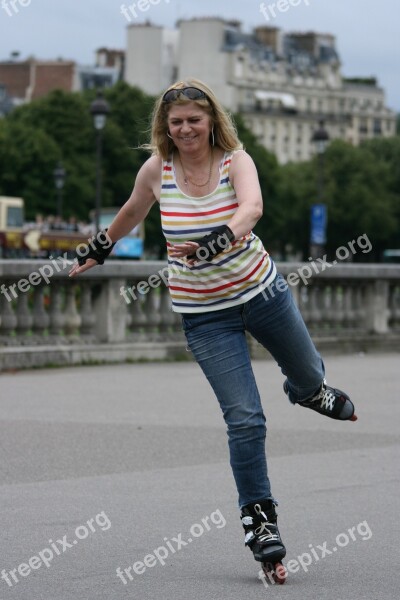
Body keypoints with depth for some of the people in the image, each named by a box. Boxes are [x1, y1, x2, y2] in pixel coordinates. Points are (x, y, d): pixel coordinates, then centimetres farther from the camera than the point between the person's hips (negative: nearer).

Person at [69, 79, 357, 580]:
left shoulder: (235, 161, -15)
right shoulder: (157, 169, -9)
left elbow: (252, 206, -37)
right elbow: (133, 212, 13)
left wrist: (220, 238, -56)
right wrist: (101, 250, 26)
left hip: (262, 291, 1)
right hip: (204, 314, 0)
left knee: (308, 373, 23)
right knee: (244, 419, -10)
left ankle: (307, 391, 62)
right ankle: (257, 513, 7)